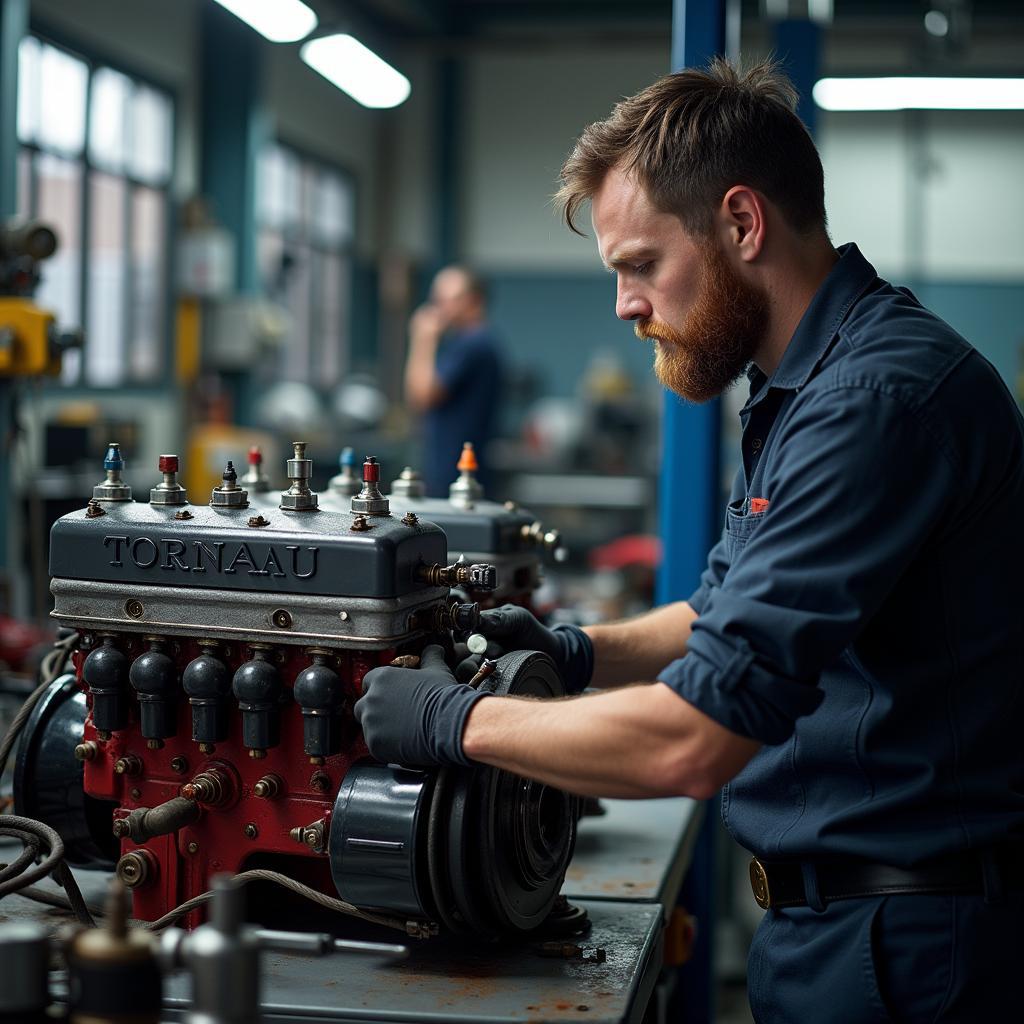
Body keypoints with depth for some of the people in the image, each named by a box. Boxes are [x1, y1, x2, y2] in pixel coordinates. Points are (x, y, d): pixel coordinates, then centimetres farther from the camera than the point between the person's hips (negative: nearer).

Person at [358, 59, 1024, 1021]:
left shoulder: (880, 397, -25)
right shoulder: (801, 387, 10)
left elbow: (693, 741, -28)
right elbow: (730, 615, 20)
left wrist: (459, 719, -16)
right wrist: (576, 653, 3)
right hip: (832, 918, 9)